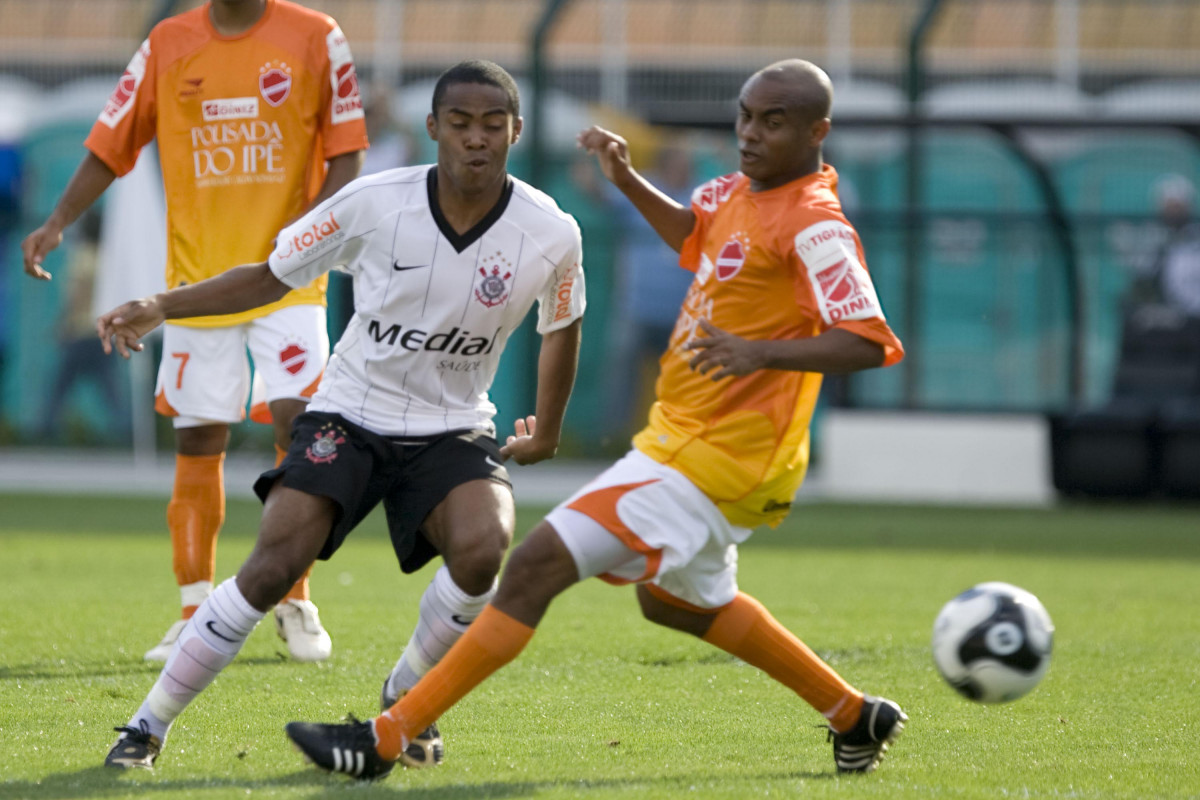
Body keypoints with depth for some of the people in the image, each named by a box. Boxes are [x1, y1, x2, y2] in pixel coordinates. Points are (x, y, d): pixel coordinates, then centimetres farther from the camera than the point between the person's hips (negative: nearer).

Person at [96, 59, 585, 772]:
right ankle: (149, 726, -5)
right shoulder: (373, 204, -14)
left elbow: (561, 327, 12)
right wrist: (160, 307, -11)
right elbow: (271, 277, 0)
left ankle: (406, 700, 0)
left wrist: (547, 432, 23)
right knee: (274, 568, -21)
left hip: (453, 432, 1)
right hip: (348, 418, -1)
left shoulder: (551, 235, -10)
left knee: (484, 550, -29)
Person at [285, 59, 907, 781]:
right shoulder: (741, 192, 9)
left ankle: (386, 739, -15)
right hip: (680, 435, 11)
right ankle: (856, 717, 42)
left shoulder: (815, 226, -19)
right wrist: (627, 180, 15)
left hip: (713, 460, -11)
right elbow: (693, 232, 31)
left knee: (540, 564, -16)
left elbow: (869, 343, -28)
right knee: (677, 599, 32)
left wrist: (761, 353, -40)